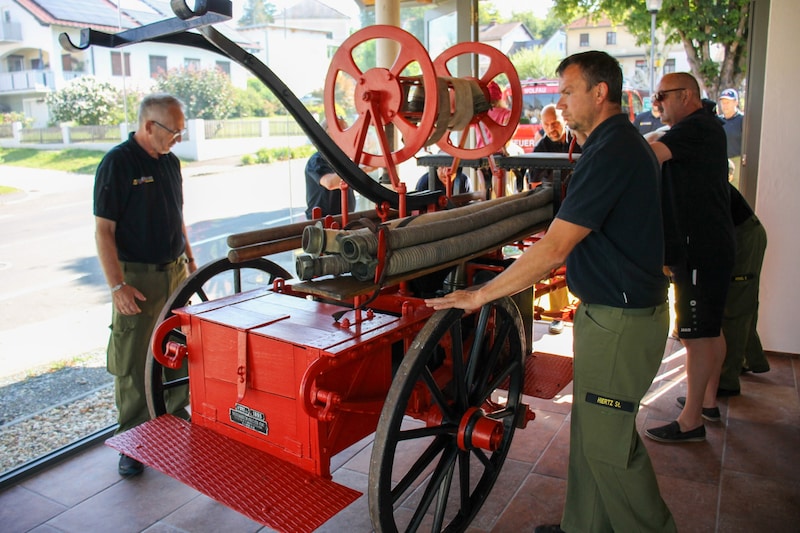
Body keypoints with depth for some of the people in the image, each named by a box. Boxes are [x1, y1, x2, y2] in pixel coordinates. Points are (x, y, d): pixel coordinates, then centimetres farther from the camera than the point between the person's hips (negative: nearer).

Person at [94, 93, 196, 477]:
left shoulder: (169, 162, 10)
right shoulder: (117, 163, -12)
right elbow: (103, 230, -15)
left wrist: (189, 260, 17)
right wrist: (117, 286, -19)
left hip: (175, 272, 7)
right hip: (137, 278, -7)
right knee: (133, 363, 2)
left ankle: (175, 417, 33)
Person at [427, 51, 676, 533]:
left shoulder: (611, 152, -21)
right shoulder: (624, 143, 13)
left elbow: (554, 249, -26)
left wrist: (480, 295, -21)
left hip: (621, 322, -10)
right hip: (609, 311, 11)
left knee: (608, 444, 4)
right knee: (590, 433, 18)